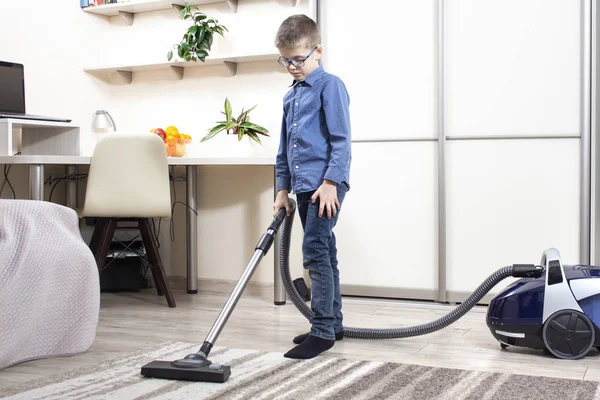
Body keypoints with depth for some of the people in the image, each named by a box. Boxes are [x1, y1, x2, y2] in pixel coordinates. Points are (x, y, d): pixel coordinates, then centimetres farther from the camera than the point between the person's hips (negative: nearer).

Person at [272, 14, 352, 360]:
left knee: (315, 252, -13)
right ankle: (333, 324, 21)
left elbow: (341, 139, -13)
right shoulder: (291, 96, 18)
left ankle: (322, 331, -7)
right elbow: (284, 148, 22)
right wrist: (283, 188, 17)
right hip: (304, 186, 9)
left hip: (326, 184, -8)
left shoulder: (330, 85, -6)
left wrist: (330, 182, -18)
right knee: (324, 253, 13)